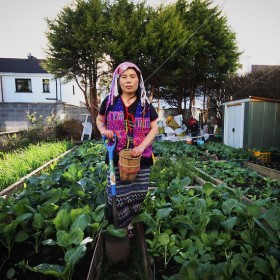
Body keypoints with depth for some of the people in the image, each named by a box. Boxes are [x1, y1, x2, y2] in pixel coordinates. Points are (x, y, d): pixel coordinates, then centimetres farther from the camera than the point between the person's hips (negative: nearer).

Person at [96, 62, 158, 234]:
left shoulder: (145, 104, 3)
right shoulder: (110, 101, 1)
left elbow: (154, 128, 2)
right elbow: (99, 120, 15)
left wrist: (142, 146, -13)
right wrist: (103, 130, -9)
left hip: (141, 158, 1)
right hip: (116, 157, -1)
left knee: (138, 193, 8)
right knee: (117, 193, 5)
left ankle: (131, 224, 32)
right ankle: (118, 229, 28)